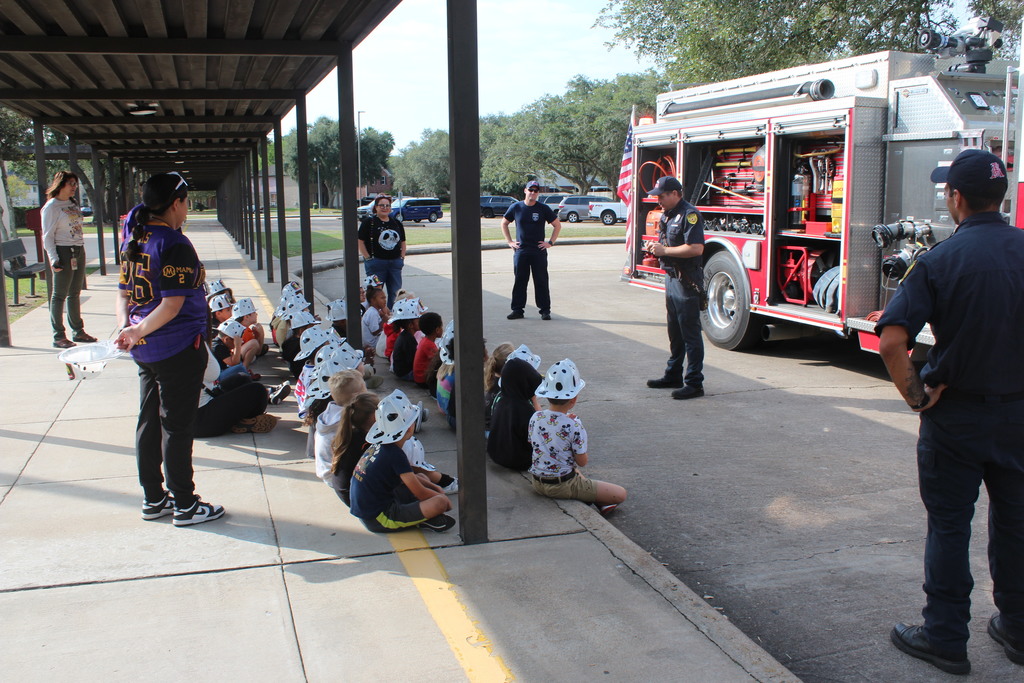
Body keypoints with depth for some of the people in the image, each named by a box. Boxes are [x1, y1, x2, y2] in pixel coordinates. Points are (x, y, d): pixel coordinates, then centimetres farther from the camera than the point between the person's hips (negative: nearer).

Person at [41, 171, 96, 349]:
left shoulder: (73, 203, 15)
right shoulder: (51, 207, -7)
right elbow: (48, 236, -10)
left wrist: (81, 252, 15)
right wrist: (53, 259, -19)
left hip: (79, 251, 7)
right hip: (63, 252, -7)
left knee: (75, 293, 13)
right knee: (59, 294, -3)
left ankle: (78, 331, 21)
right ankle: (58, 336, 0)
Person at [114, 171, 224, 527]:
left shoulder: (134, 242, 9)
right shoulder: (175, 245, -18)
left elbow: (123, 294, 10)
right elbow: (173, 304, -23)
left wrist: (126, 327, -3)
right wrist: (139, 332, -18)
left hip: (145, 350, 9)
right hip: (178, 349, -9)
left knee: (149, 423, 15)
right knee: (177, 426, 0)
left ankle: (153, 499, 27)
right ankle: (185, 505, 11)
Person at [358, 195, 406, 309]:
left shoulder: (396, 223, 13)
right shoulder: (368, 222, -2)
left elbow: (403, 242, 19)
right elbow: (360, 242, -5)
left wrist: (402, 258, 7)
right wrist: (368, 258, -11)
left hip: (395, 262, 4)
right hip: (376, 263, -4)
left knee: (396, 293, 5)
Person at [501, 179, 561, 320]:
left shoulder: (544, 209, 2)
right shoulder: (516, 207, 5)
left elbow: (557, 225, 9)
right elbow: (504, 223, 17)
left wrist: (550, 242, 0)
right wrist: (509, 241, 8)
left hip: (539, 251, -1)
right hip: (520, 251, 1)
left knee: (541, 281, 0)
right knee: (519, 281, 4)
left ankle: (545, 310, 6)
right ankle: (517, 310, 11)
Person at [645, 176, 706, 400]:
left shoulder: (689, 215, -15)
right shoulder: (667, 215, 15)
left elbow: (696, 248, -24)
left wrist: (665, 250, -19)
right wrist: (656, 247, 4)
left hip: (687, 281, -10)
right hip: (671, 278, 10)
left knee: (690, 333, -6)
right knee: (674, 331, 17)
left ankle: (694, 383, -2)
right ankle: (673, 375, 27)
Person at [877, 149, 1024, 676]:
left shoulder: (939, 261, -14)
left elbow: (891, 341, -23)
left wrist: (915, 395, -10)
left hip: (956, 415, -4)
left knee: (949, 527, 7)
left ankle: (945, 638, 16)